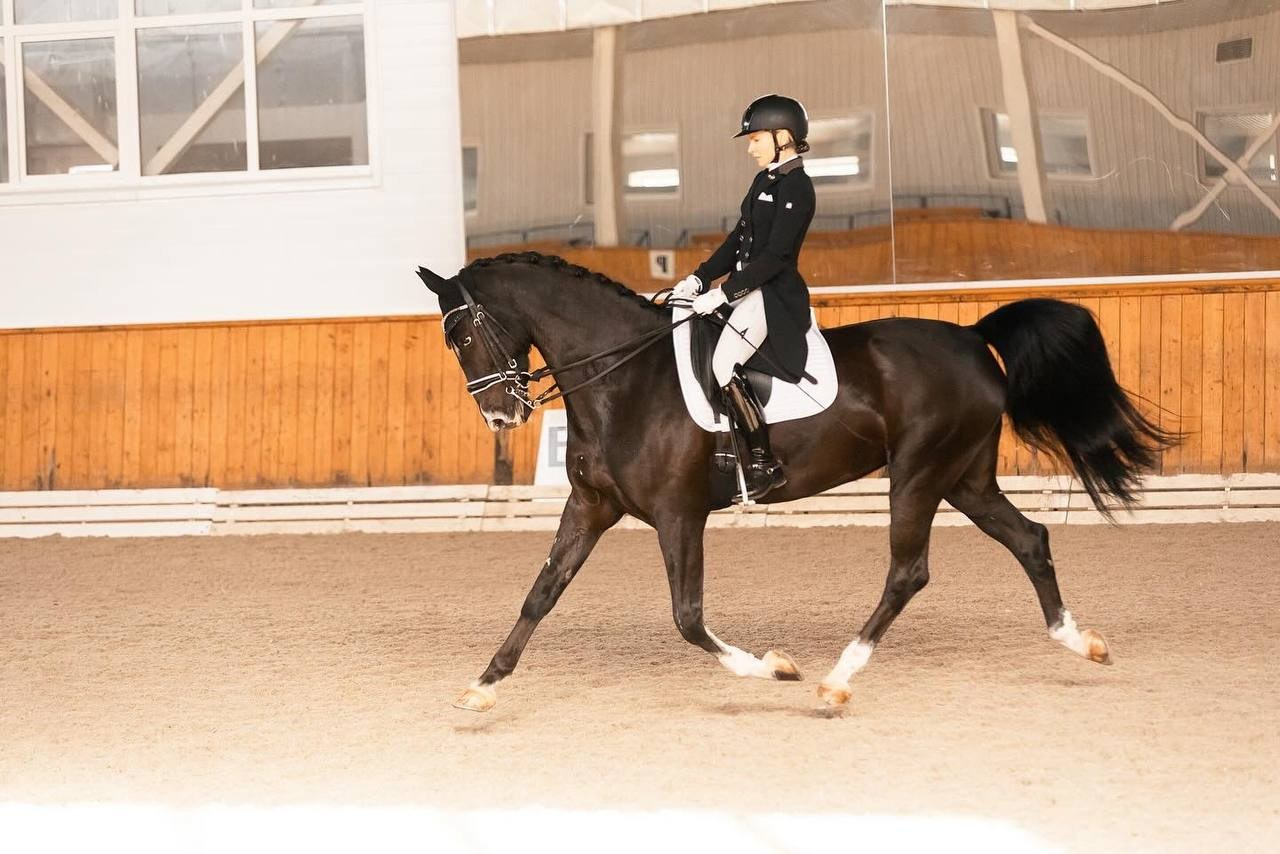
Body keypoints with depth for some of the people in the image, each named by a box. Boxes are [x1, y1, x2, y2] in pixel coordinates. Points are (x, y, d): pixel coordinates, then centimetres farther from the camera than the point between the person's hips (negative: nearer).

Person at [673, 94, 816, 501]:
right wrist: (699, 278, 4)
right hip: (747, 288, 10)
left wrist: (723, 293, -22)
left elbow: (774, 256, -20)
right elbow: (738, 240, 17)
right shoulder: (765, 181, 15)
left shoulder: (796, 187, -14)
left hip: (775, 295, -10)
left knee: (725, 364, -26)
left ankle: (762, 465, -22)